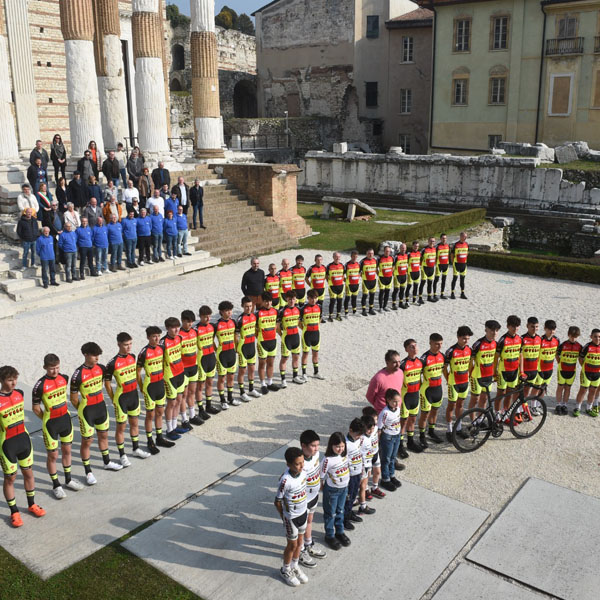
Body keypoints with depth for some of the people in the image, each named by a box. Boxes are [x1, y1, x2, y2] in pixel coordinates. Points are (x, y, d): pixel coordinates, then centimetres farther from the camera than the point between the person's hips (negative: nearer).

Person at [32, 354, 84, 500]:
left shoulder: (64, 378, -4)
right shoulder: (40, 385, -20)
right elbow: (36, 408, -10)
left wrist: (63, 414, 13)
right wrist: (48, 419, 0)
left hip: (66, 419, 5)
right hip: (50, 424, -5)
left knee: (67, 450, 18)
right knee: (53, 455, 6)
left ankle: (68, 480, 34)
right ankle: (56, 486, 22)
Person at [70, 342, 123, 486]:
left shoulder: (101, 368, -2)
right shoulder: (78, 374, -20)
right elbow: (74, 398, -12)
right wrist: (83, 410, -1)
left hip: (101, 406, 6)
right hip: (87, 411, -6)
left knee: (103, 435, 20)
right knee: (87, 441, 4)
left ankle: (107, 462, 39)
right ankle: (88, 472, 17)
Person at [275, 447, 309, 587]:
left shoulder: (303, 472, -13)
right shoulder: (285, 480, -33)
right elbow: (277, 501, -18)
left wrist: (305, 510, 12)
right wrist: (284, 517, -4)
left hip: (303, 513, 6)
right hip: (291, 517, -6)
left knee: (300, 542, 23)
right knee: (292, 545, 13)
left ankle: (295, 566, 47)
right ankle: (285, 570, 39)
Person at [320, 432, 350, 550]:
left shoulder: (345, 454, -11)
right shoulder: (328, 460, -29)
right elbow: (321, 476, -19)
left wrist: (346, 484, 11)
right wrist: (324, 489, -10)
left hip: (344, 487, 6)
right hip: (331, 490, -6)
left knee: (340, 511, 24)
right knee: (330, 513, 13)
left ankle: (340, 532, 43)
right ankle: (329, 536, 32)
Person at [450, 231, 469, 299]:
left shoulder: (466, 244, 5)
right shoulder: (456, 245, -9)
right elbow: (452, 254, -3)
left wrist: (464, 261, 13)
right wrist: (453, 263, -4)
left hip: (463, 264, 5)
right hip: (457, 263, -5)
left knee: (462, 279, 9)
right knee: (455, 278, -3)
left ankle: (462, 294, 15)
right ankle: (452, 293, 4)